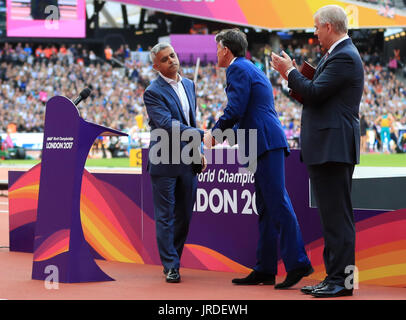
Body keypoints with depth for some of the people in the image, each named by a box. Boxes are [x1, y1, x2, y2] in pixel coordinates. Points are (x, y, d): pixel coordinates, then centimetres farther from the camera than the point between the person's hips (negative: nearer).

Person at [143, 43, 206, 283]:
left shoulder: (189, 85, 12)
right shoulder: (153, 92, -11)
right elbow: (168, 125, -21)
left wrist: (199, 151, 13)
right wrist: (203, 135, -28)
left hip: (188, 161, 6)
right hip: (165, 161, -6)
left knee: (184, 216, 9)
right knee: (166, 216, -1)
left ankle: (173, 259, 22)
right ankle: (171, 266, 4)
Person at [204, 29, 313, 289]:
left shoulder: (238, 69, -5)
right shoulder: (252, 70, 26)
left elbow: (235, 110, -14)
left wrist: (214, 134, 0)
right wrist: (222, 133, 25)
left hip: (266, 142, -10)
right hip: (267, 143, 10)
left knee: (277, 202, -14)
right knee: (266, 208, 8)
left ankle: (298, 262, -18)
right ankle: (265, 270, 10)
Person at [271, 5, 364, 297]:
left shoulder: (344, 57, -15)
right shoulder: (337, 55, 18)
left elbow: (314, 93, -20)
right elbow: (316, 94, 18)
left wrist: (290, 71, -6)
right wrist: (292, 76, 13)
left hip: (333, 149, -11)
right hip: (325, 149, 11)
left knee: (338, 215, -8)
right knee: (331, 216, 13)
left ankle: (342, 280, -5)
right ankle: (333, 276, 18)